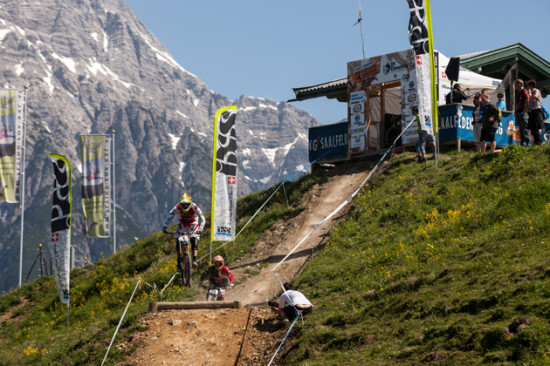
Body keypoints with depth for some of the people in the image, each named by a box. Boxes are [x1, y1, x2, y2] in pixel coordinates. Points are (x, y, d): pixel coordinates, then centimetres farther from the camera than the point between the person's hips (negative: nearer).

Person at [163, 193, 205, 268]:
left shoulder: (194, 207, -30)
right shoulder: (177, 207, -27)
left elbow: (202, 219, -28)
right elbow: (169, 216, -28)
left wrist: (200, 228, -45)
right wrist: (164, 226, -43)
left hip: (193, 224, -2)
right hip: (182, 224, 2)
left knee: (194, 240, -24)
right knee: (178, 241, -14)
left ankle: (194, 260, -24)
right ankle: (179, 261, -5)